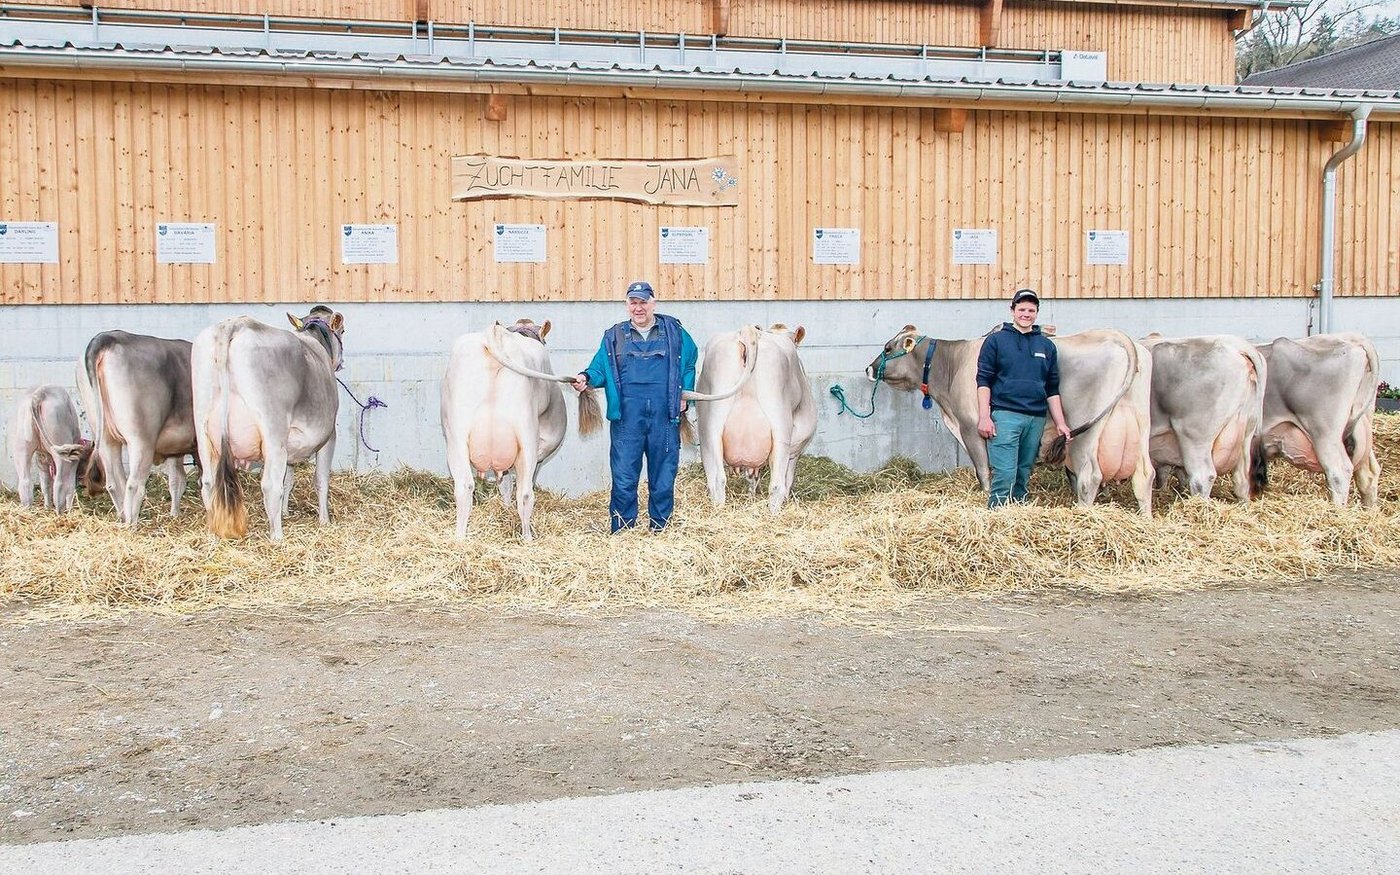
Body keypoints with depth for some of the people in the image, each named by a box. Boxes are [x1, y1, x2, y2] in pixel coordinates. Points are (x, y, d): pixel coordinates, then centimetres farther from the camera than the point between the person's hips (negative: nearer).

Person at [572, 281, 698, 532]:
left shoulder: (673, 331, 11)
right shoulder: (614, 336, 12)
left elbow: (690, 362, 18)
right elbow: (600, 368, 8)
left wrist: (684, 394, 7)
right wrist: (586, 378, -14)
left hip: (665, 416, 0)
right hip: (627, 416, 0)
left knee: (663, 477, 6)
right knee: (623, 478, -3)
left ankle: (660, 528, 19)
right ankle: (622, 531, 7)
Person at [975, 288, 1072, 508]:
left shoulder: (1046, 346, 16)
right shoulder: (996, 340, 4)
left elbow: (1052, 389, 18)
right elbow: (983, 381, -1)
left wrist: (1060, 423, 11)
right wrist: (984, 417, -10)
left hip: (1036, 418, 4)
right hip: (1005, 415, -4)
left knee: (1023, 475, 8)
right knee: (1005, 474, -12)